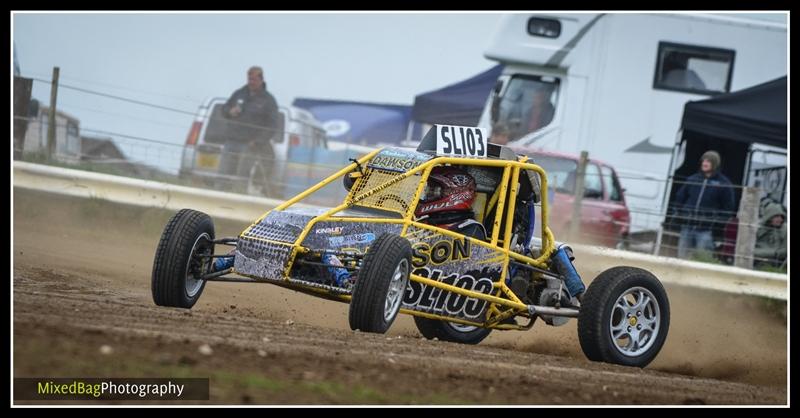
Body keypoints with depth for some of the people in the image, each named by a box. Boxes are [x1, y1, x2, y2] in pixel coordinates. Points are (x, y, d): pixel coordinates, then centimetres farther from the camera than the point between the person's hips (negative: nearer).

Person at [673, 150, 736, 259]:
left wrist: (716, 222, -7)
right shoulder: (693, 179, 10)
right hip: (687, 228, 4)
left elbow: (728, 208, -1)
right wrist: (682, 214, 11)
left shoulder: (723, 183, -2)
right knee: (682, 258, 7)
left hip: (705, 231, -4)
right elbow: (679, 198, 20)